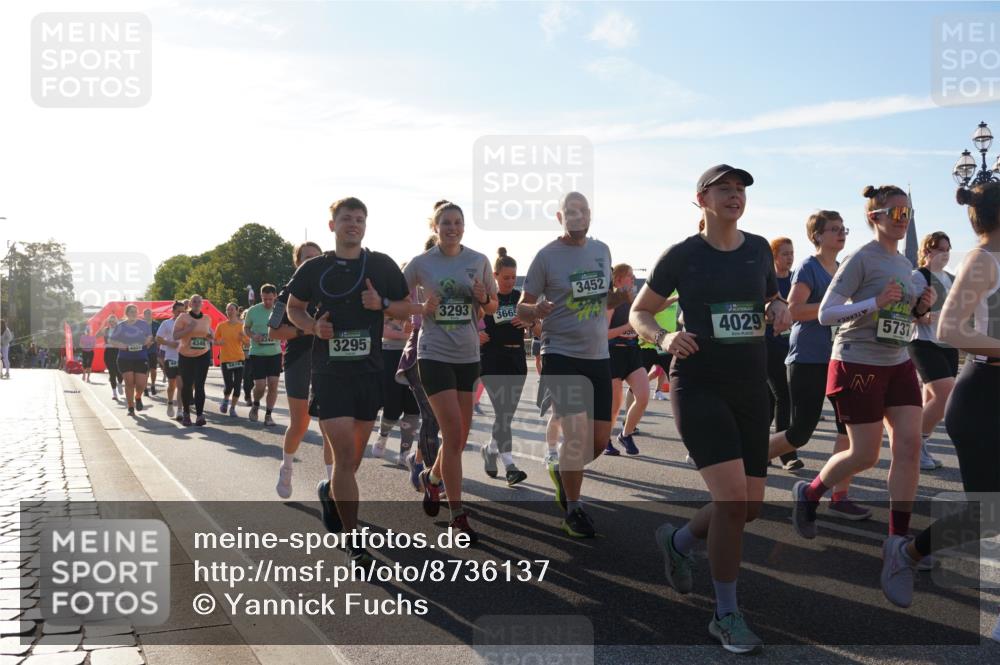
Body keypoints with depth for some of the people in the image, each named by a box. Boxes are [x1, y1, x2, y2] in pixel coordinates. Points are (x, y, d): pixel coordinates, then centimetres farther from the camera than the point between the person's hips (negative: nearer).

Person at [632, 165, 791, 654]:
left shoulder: (759, 249, 7)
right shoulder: (682, 256, -4)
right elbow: (639, 312, 3)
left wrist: (779, 311, -1)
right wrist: (663, 337, -18)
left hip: (752, 388, 5)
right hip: (699, 387, -5)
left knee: (750, 506, 7)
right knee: (732, 497, -15)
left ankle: (677, 541, 37)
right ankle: (726, 615, 4)